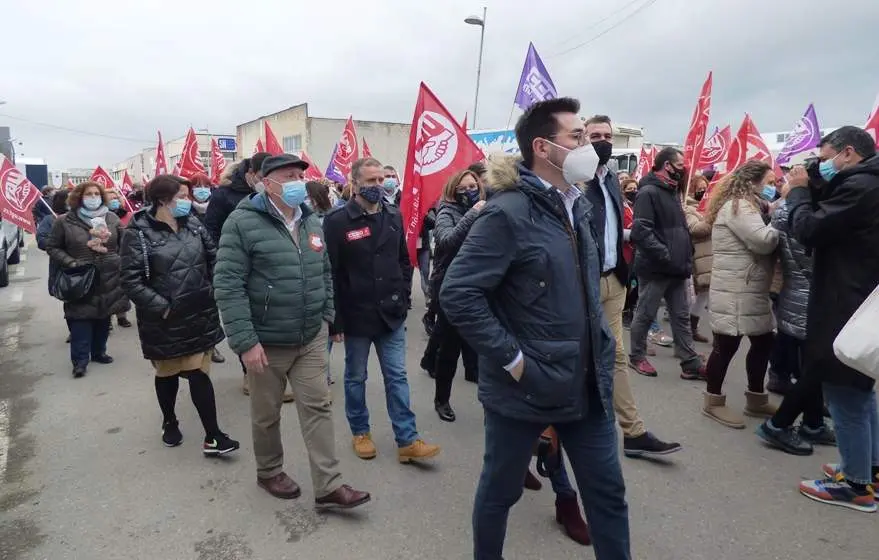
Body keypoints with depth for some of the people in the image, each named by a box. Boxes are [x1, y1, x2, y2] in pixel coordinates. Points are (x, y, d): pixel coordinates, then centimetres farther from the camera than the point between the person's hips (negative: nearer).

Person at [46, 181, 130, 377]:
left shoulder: (112, 218, 5)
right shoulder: (65, 221, -2)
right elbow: (52, 247, 2)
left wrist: (121, 260, -4)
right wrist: (70, 263, -11)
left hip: (108, 279, 3)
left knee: (103, 319, 12)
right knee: (81, 320, -3)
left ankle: (99, 352, 27)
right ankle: (80, 359, 6)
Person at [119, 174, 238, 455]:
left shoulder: (193, 224, 3)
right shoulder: (139, 232, -13)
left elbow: (214, 258, 9)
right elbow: (131, 280, -15)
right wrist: (161, 307, -18)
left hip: (198, 315, 3)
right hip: (163, 321, -3)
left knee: (198, 373, 4)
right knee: (167, 374, 17)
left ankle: (212, 436, 9)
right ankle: (169, 423, 40)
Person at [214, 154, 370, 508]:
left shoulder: (311, 221, 7)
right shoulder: (243, 222, -14)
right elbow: (227, 285, -18)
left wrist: (326, 316, 11)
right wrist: (245, 341, -21)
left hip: (311, 339, 5)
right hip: (267, 342, -5)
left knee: (318, 408, 7)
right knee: (267, 414, 14)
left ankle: (328, 487, 16)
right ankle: (269, 472, 38)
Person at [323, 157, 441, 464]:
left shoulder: (394, 216, 5)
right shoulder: (337, 221, -10)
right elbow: (330, 274, -11)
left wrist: (403, 297, 7)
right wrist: (336, 319, -12)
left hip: (391, 313, 4)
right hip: (356, 315, -4)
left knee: (397, 377, 8)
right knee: (356, 377, 13)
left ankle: (407, 441, 15)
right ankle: (360, 432, 31)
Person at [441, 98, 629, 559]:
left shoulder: (577, 207, 9)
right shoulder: (508, 213, -18)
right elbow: (458, 294, -23)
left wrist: (600, 345, 12)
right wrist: (512, 359, -20)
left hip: (586, 383, 7)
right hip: (525, 387, -7)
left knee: (607, 491, 17)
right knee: (500, 490, 16)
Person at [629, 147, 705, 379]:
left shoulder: (672, 191, 16)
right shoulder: (649, 192, -14)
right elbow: (641, 231, -24)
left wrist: (686, 256, 12)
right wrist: (666, 256, -24)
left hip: (676, 268, 9)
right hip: (655, 269, -9)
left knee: (682, 317, 11)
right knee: (645, 315, 5)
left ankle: (691, 364, 17)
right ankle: (636, 357, 21)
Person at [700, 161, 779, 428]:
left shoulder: (746, 205, 20)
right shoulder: (737, 207, -14)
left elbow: (764, 240, 18)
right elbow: (764, 241, -23)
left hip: (750, 289, 11)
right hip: (734, 291, -11)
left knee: (763, 341, 14)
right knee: (727, 344, -4)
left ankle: (756, 399, 26)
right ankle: (713, 401, 9)